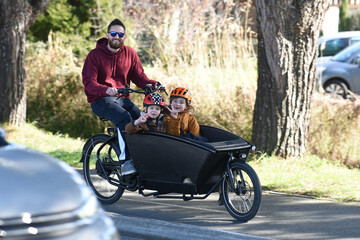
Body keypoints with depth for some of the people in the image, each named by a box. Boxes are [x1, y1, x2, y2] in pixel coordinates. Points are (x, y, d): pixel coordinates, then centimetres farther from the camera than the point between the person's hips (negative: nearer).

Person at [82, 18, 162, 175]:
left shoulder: (130, 53, 8)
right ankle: (125, 161, -36)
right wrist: (106, 90, -34)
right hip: (100, 100, -4)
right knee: (124, 117, -34)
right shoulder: (95, 55, -4)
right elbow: (88, 82, -13)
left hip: (122, 98, 4)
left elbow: (139, 76, 6)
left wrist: (152, 84, -17)